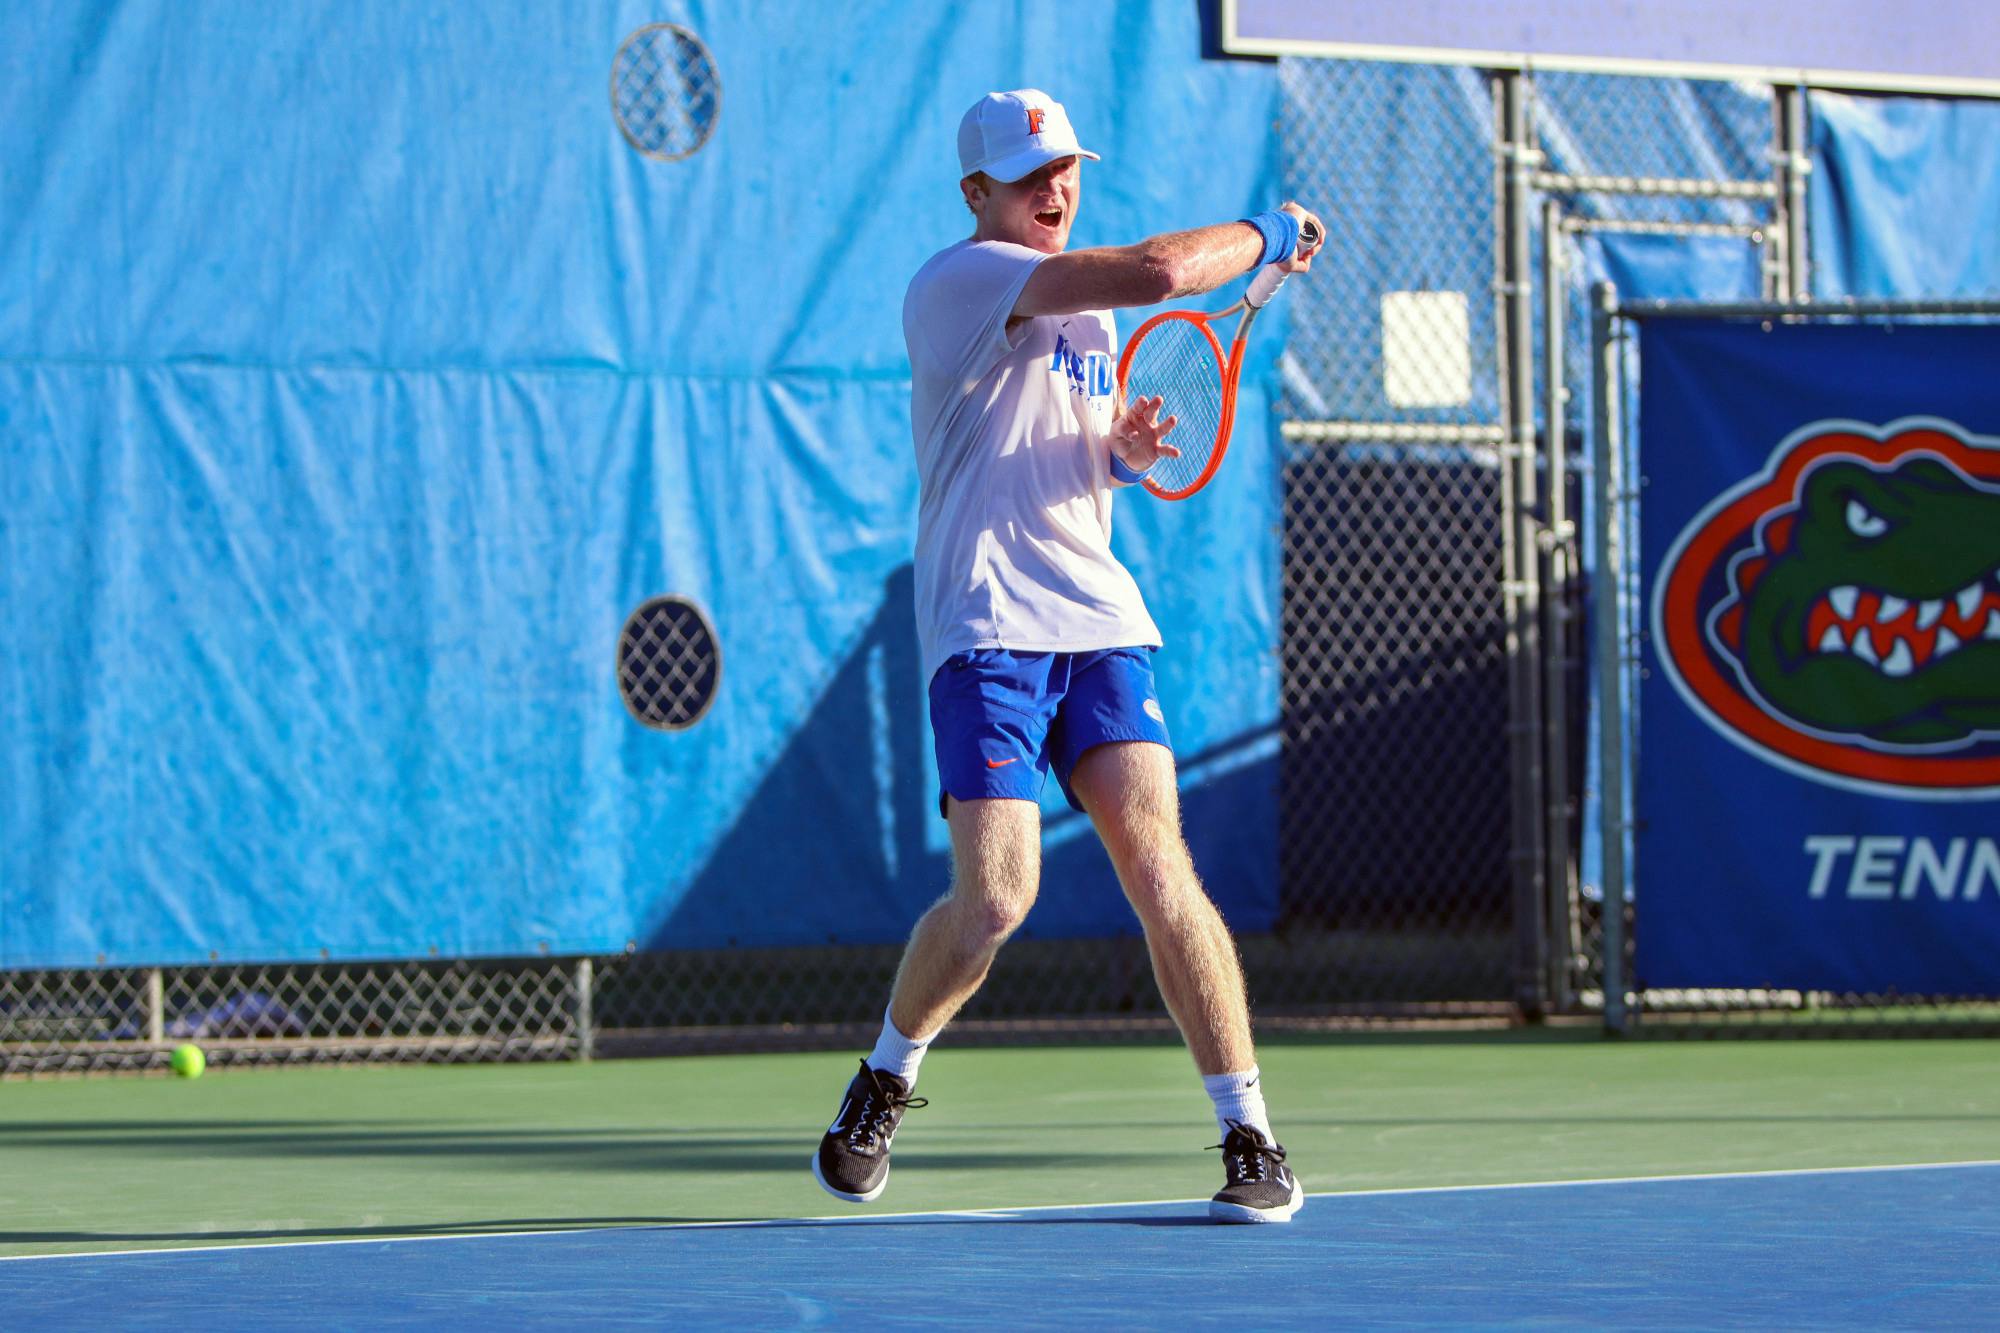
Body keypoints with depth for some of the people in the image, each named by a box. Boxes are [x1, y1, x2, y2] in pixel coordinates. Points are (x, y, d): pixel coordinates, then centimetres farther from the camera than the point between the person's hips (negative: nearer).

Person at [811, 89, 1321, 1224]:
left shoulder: (1087, 305, 19)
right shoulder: (960, 282, -9)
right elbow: (1160, 270, -21)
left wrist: (1127, 450, 7)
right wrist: (1269, 233, -3)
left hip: (1100, 619, 6)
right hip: (988, 628, -6)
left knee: (1157, 861, -10)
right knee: (997, 896, -12)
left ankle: (1252, 1139, -10)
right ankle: (886, 1080, 17)